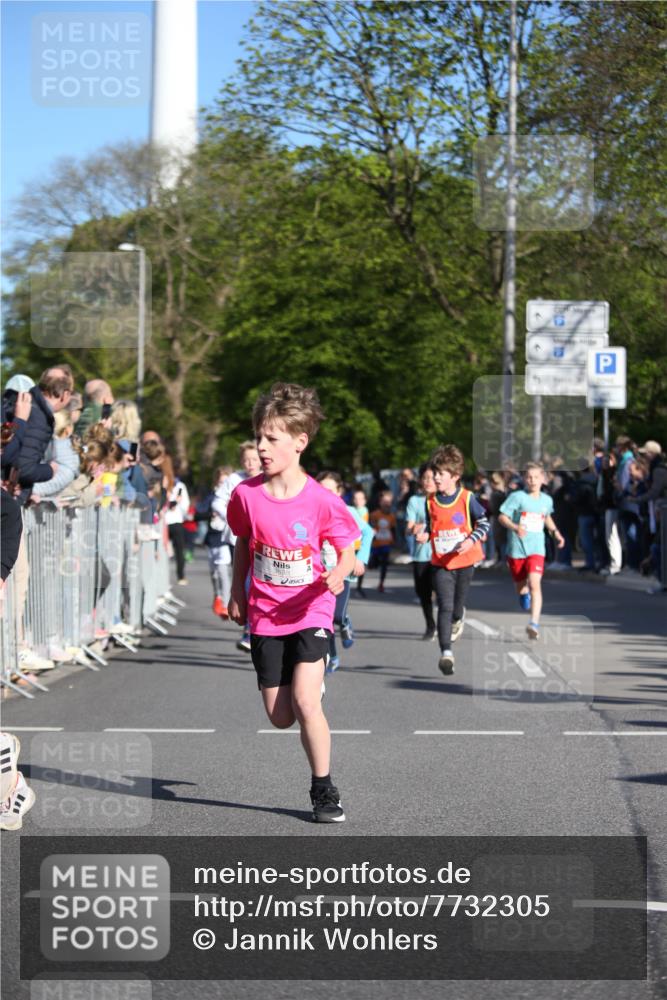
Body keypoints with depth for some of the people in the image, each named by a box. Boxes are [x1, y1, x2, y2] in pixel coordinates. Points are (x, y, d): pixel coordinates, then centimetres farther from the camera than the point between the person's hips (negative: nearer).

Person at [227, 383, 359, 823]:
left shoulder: (321, 501, -14)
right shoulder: (247, 495, -5)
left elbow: (348, 548, -2)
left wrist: (339, 574, -22)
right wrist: (237, 592, 13)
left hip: (310, 611, -3)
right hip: (265, 616, 3)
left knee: (305, 701, -19)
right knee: (280, 717, 3)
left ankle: (323, 789, -1)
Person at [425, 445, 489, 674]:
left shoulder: (467, 498, -8)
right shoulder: (431, 502, 0)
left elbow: (483, 523, 0)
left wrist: (471, 540, -15)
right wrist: (423, 535, -7)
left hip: (465, 560, -1)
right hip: (441, 562, 1)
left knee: (458, 603, 13)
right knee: (445, 606, -11)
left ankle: (457, 620, 52)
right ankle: (446, 652, -16)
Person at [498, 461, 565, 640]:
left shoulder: (547, 500, 7)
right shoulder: (517, 497, -7)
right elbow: (502, 517, -9)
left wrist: (555, 532, 14)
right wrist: (515, 527, -26)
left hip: (536, 549, 1)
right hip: (516, 547, -1)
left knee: (535, 584, -19)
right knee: (520, 587, 14)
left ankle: (534, 624, -24)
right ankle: (525, 592, 53)